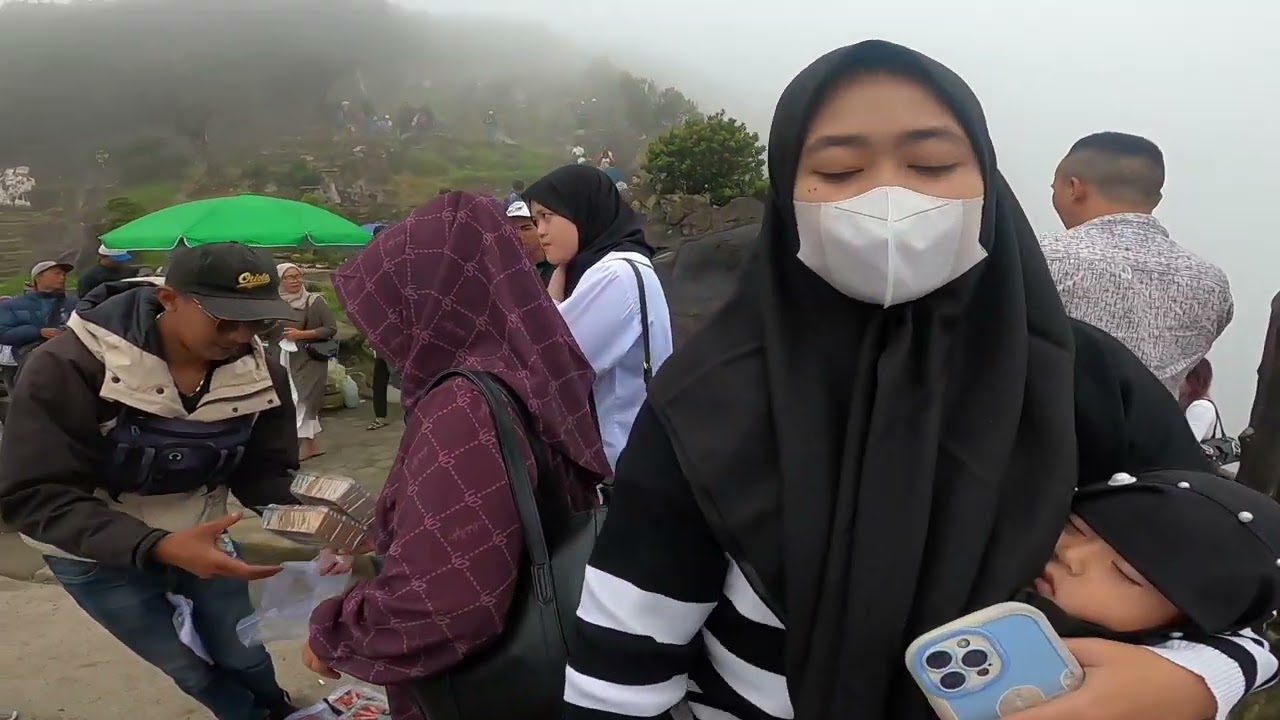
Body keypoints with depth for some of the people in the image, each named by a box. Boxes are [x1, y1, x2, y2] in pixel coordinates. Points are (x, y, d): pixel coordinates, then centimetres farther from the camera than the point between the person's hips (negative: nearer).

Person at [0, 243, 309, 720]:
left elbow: (263, 474, -8)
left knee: (244, 656, 16)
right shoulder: (69, 368, -29)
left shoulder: (260, 375, -15)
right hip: (97, 556, -3)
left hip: (200, 541, 3)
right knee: (196, 672, 11)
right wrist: (158, 547, -44)